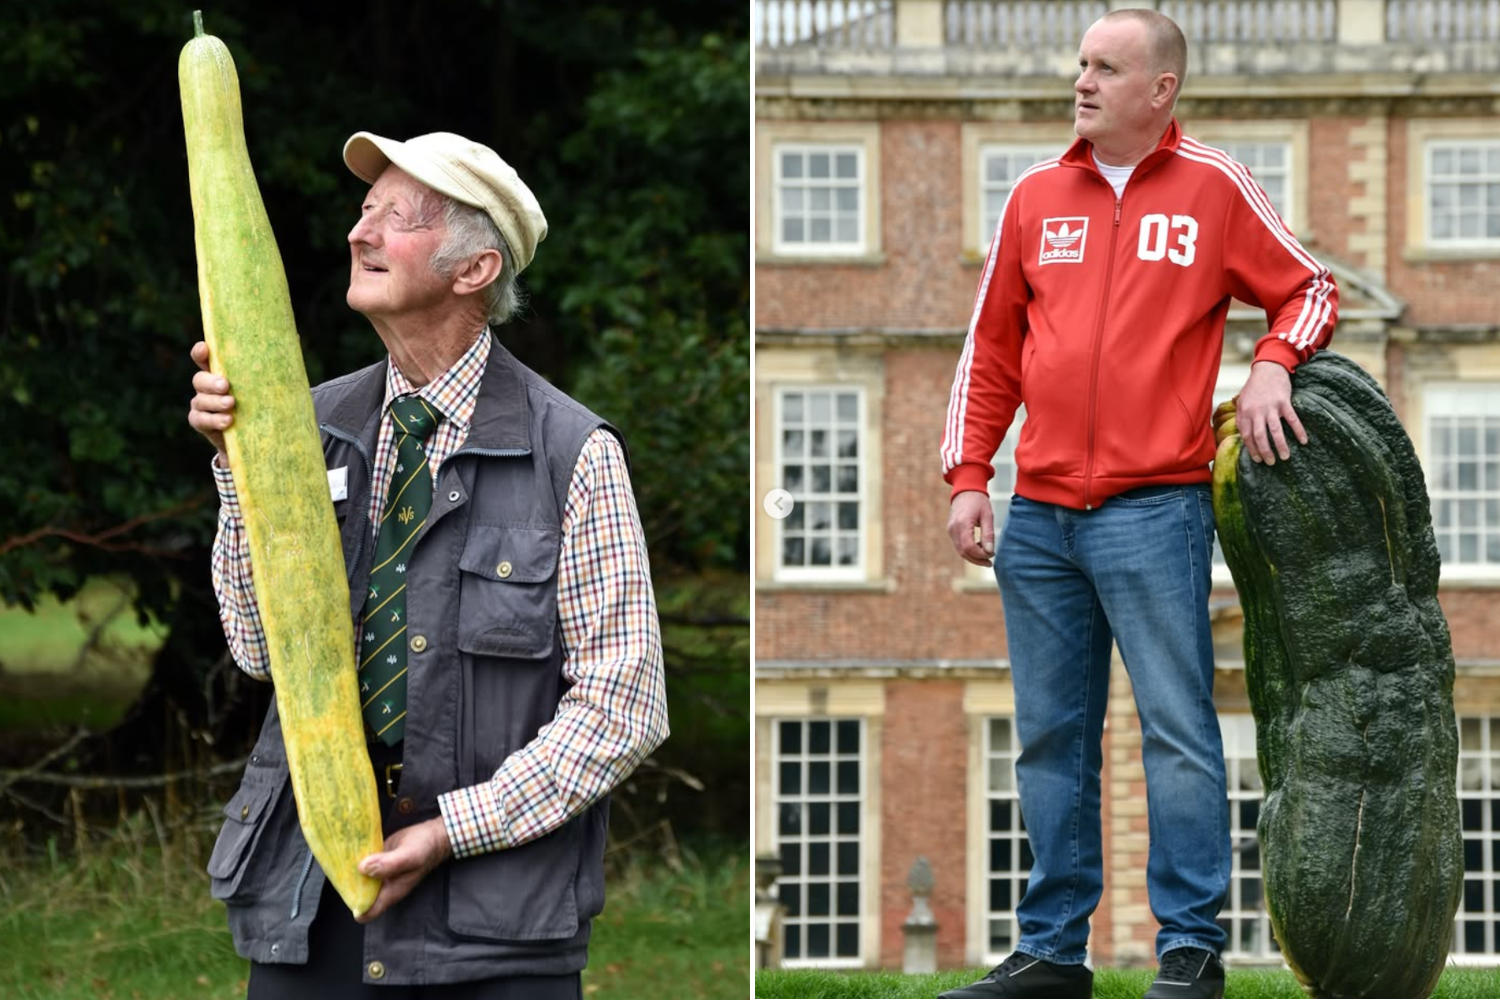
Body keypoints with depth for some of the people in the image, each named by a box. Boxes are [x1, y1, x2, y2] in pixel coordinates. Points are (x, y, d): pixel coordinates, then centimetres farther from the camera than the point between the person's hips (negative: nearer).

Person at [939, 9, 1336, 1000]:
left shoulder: (1214, 189, 2)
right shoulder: (1037, 197, 13)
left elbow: (1308, 290, 11)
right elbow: (992, 351, 16)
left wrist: (1269, 363, -7)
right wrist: (968, 477, 9)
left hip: (1155, 509, -4)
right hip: (1038, 515, 4)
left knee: (1177, 726, -5)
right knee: (1052, 739, 8)